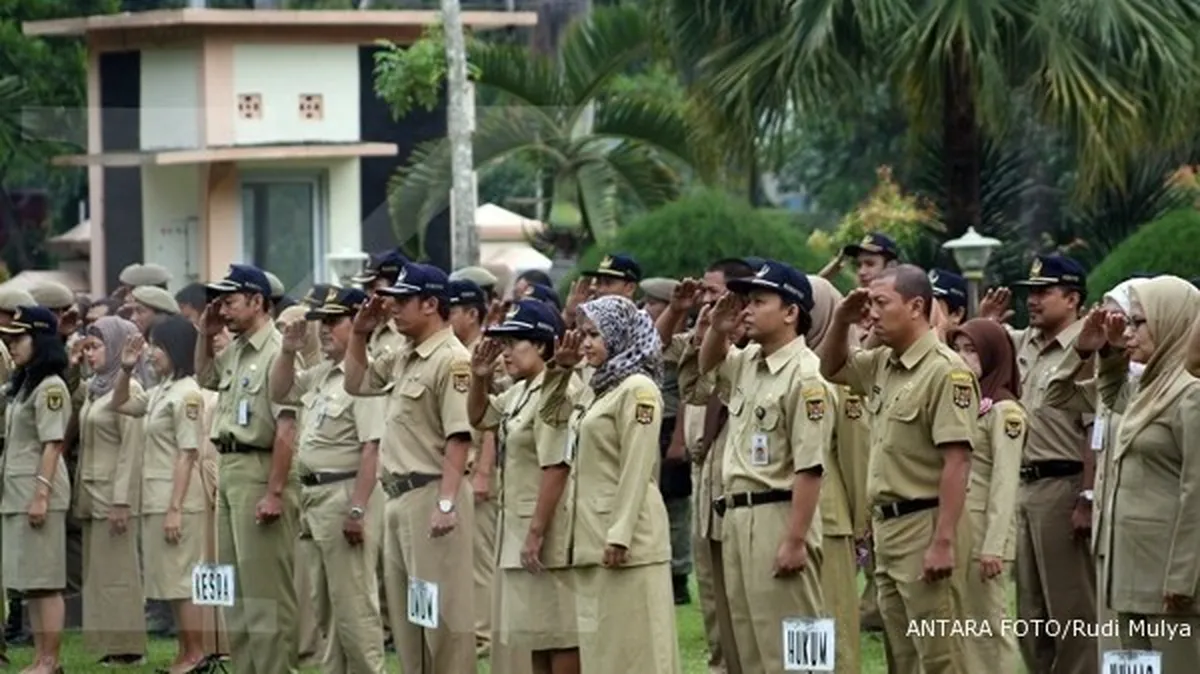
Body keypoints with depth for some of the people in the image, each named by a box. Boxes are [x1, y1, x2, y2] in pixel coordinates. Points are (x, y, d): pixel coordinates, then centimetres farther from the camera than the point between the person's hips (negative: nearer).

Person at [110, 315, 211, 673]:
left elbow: (187, 455, -17)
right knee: (172, 578, 11)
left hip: (177, 499, -9)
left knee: (180, 577, -5)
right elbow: (119, 405, 28)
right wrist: (125, 370, 10)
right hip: (157, 497, 9)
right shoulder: (159, 393, 13)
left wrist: (175, 508, -20)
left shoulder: (186, 394, -14)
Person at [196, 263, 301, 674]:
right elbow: (205, 378, 36)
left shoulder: (276, 352, -14)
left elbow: (286, 428, -20)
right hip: (229, 468, 10)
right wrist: (206, 335, 19)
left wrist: (275, 492, -23)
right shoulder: (234, 352, 13)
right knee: (235, 583, 14)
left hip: (260, 469, -10)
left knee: (265, 583, -8)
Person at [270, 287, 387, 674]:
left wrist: (358, 509, -25)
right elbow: (279, 392, 28)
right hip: (315, 496, 10)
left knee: (352, 602, -7)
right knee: (326, 605, 17)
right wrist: (288, 352, 10)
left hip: (347, 495, -10)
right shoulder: (322, 374, 13)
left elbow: (371, 449, -22)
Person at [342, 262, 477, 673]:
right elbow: (355, 383, 29)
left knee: (441, 609, -7)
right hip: (399, 496, 10)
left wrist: (446, 504, -25)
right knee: (405, 609, 14)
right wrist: (361, 333, 16)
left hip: (431, 496, -10)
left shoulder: (451, 360, -14)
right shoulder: (403, 359, 14)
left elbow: (458, 438, -20)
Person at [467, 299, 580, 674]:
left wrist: (537, 532, -23)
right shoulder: (521, 392, 12)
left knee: (560, 634, -6)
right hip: (520, 526, 10)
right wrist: (479, 378, 10)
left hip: (547, 530, -10)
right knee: (537, 633, 15)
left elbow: (556, 469, -23)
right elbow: (479, 418, 29)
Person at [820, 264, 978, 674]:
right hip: (887, 524, 9)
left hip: (926, 525, -9)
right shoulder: (882, 365, 12)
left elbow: (957, 462, -20)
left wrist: (943, 542, -25)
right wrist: (841, 322, 11)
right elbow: (832, 369, 32)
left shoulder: (946, 371, -15)